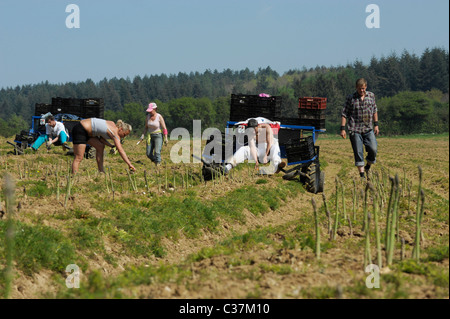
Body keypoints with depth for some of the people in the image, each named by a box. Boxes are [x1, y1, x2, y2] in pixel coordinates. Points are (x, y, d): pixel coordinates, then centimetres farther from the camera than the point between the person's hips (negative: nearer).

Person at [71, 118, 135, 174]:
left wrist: (111, 145, -2)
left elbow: (101, 138, 11)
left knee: (100, 146, 10)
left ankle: (101, 171, 10)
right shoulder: (115, 132, -16)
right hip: (80, 131, -10)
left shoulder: (113, 125, 9)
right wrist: (129, 164, -22)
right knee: (79, 158, -12)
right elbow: (120, 150, -21)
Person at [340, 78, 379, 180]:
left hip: (368, 129, 3)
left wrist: (376, 125, 15)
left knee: (373, 149, -10)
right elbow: (344, 114, 0)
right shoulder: (351, 98, -3)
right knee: (358, 152, -4)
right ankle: (362, 175, 3)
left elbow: (374, 110, 18)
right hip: (355, 129, -2)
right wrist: (342, 129, -6)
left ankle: (368, 167, 15)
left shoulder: (371, 96, 7)